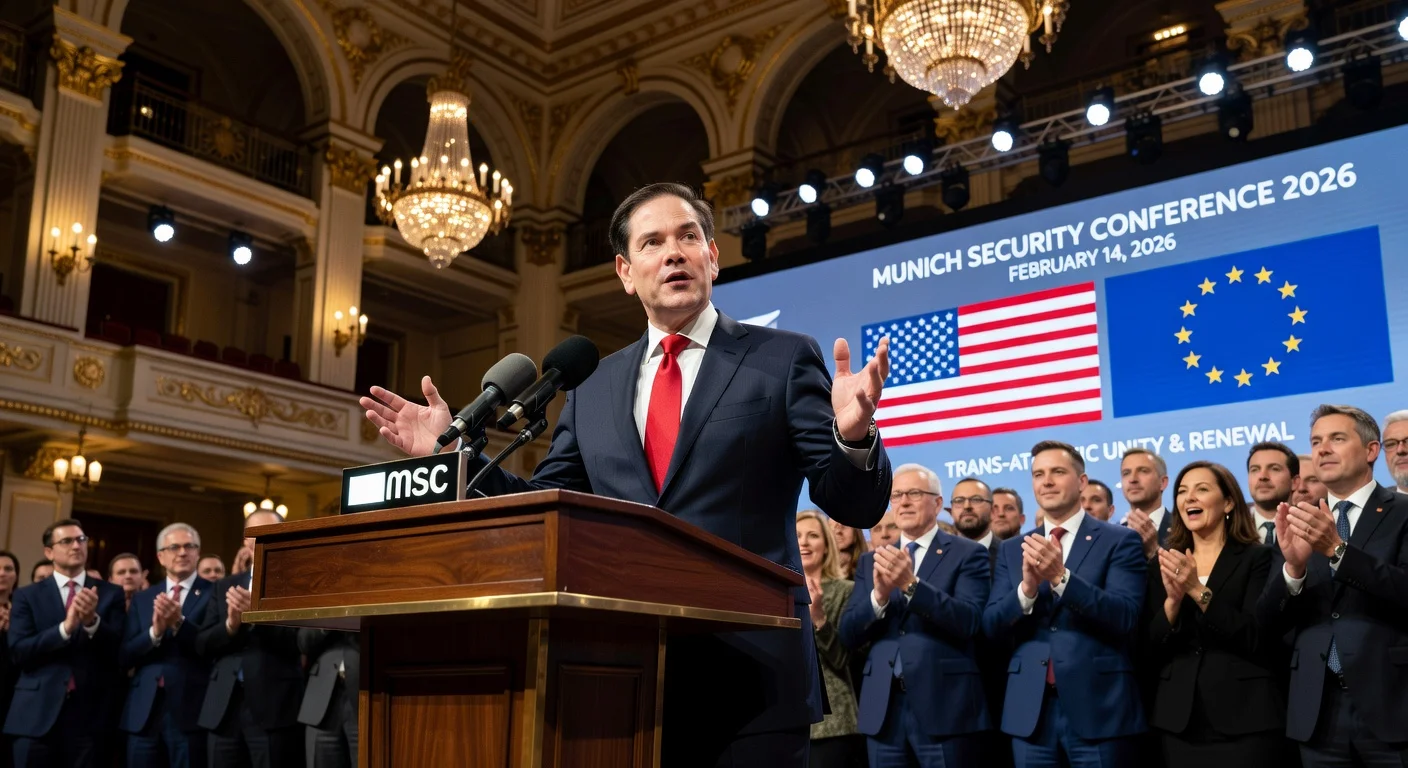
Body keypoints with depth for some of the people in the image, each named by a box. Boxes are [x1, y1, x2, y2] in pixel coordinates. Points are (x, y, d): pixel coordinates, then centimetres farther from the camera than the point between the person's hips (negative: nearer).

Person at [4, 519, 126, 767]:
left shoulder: (110, 594, 7)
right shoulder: (27, 596, 7)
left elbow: (120, 651, -2)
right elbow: (18, 652, -4)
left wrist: (93, 621, -19)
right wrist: (66, 627, -18)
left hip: (90, 714, 0)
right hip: (37, 714, 0)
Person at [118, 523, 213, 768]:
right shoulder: (142, 599, 13)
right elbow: (124, 657, 6)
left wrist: (179, 622, -20)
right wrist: (155, 631, -12)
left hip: (190, 711, -4)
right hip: (144, 712, 4)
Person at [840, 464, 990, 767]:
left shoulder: (967, 554, 1)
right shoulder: (871, 561, 13)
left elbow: (969, 622, -12)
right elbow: (849, 634, 6)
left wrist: (911, 584, -22)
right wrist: (879, 594, -13)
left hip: (944, 706, -4)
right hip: (883, 708, 4)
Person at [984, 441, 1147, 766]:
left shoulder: (1119, 541, -1)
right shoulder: (1012, 549, 10)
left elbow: (1126, 618, -12)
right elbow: (991, 626, 3)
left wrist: (1061, 576, -23)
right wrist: (1027, 586, -16)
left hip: (1098, 708, -3)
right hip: (1030, 711, 3)